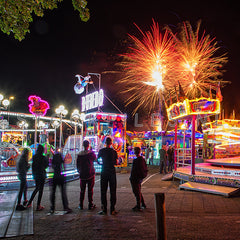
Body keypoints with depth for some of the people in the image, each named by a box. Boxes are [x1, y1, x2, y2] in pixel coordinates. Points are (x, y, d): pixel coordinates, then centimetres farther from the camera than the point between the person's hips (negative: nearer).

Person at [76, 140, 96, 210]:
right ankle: (90, 204, 6)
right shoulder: (91, 153, -9)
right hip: (90, 174, -2)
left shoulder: (80, 154, -1)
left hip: (82, 174, 2)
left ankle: (81, 205, 14)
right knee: (90, 189, 4)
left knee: (82, 190, 11)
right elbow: (95, 159, 10)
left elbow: (77, 164, 6)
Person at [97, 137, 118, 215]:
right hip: (112, 172, 0)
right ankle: (112, 209, 6)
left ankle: (104, 209, 7)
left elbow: (97, 160, 4)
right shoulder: (114, 151, -2)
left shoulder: (101, 151, -1)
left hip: (104, 172, 1)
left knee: (103, 191, 7)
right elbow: (116, 163, -1)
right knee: (113, 191, 5)